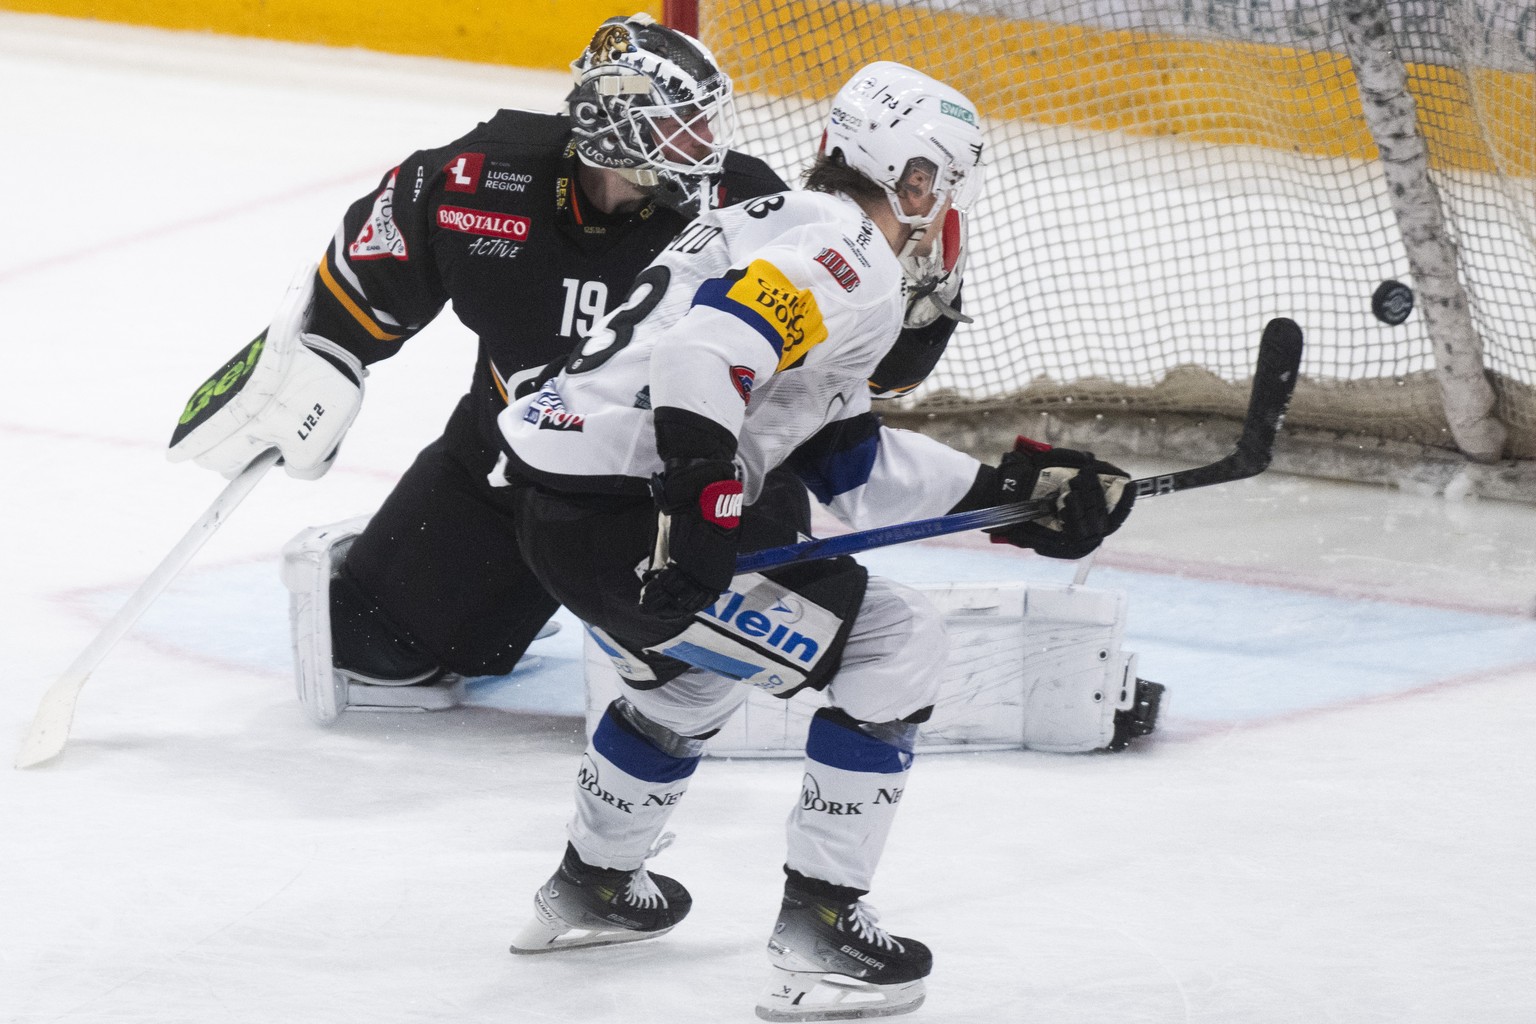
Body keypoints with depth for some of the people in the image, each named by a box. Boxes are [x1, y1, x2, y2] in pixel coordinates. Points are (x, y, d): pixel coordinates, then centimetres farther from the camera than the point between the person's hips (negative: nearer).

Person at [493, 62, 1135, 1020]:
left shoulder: (775, 225, 23)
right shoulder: (849, 257, -8)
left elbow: (855, 464, 23)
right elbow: (711, 345, -28)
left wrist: (1004, 488, 20)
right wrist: (702, 489, -32)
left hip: (551, 490, 10)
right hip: (620, 517, -10)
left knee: (695, 669, 37)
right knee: (893, 644, -4)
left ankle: (591, 886, 52)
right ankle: (817, 932, -3)